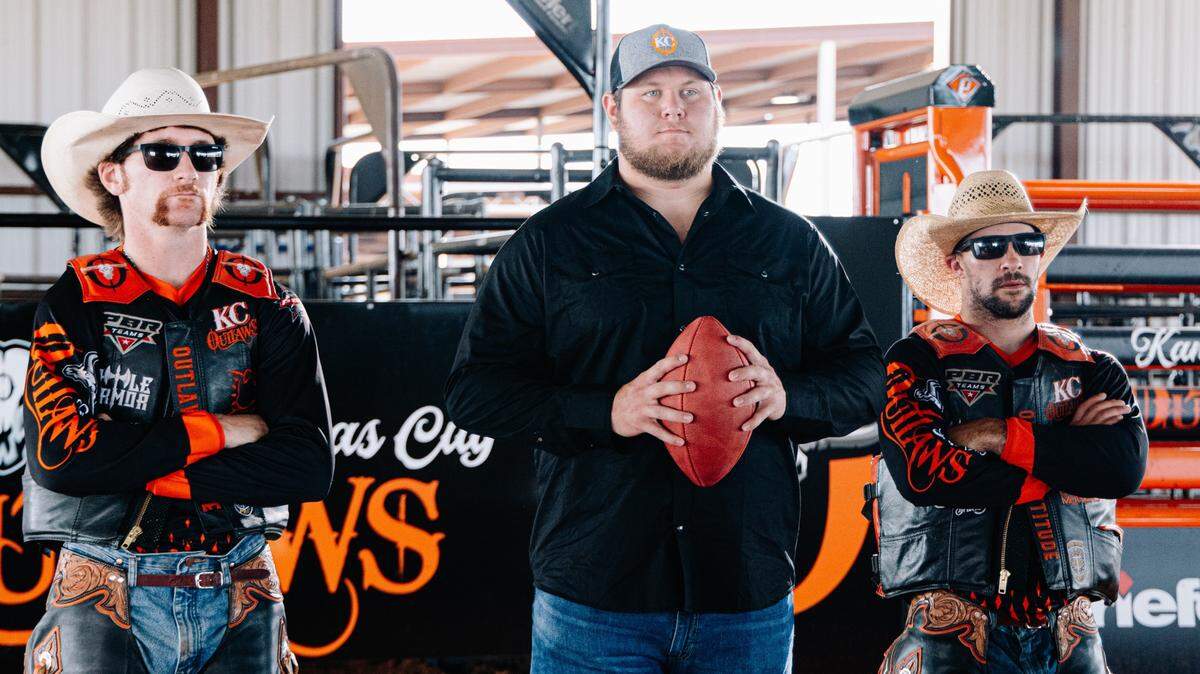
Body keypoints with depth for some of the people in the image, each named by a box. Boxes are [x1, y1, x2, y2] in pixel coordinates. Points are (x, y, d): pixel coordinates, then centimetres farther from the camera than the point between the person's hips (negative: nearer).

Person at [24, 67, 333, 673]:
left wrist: (140, 466, -13)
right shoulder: (74, 306, 0)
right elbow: (59, 456, -16)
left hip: (241, 606, 2)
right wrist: (215, 430, -11)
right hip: (104, 610, -2)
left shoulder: (266, 307, 4)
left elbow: (310, 465, -8)